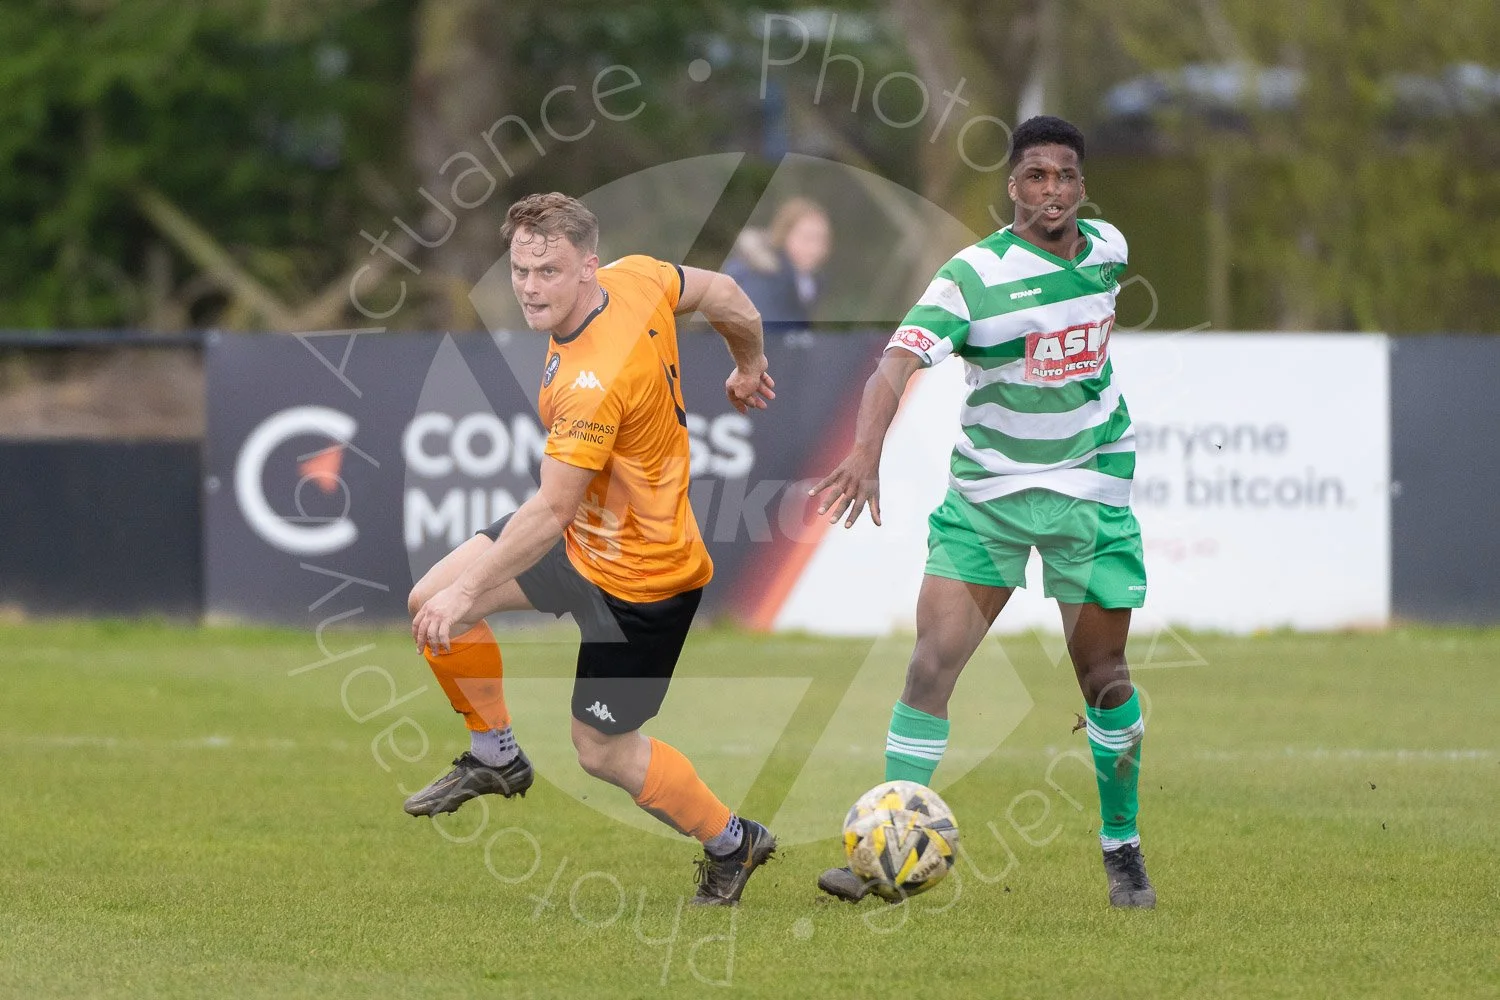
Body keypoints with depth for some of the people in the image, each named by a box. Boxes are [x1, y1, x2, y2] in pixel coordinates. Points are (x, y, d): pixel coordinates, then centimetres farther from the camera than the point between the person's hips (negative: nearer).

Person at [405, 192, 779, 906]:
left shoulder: (592, 384, -36)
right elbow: (723, 294, 7)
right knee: (431, 602, 6)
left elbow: (551, 513, -33)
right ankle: (496, 757, 27)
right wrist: (749, 365, 27)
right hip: (590, 532, 10)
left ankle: (730, 842, 28)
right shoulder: (635, 278, -11)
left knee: (604, 752, 4)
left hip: (637, 579, -10)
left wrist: (468, 592, -27)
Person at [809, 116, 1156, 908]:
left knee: (1103, 676, 6)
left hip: (1090, 491, 3)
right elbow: (899, 362, -30)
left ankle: (1122, 845, 24)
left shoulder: (1107, 248, -1)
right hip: (985, 493, -3)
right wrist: (865, 452, -46)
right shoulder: (973, 276, -17)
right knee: (932, 662, -12)